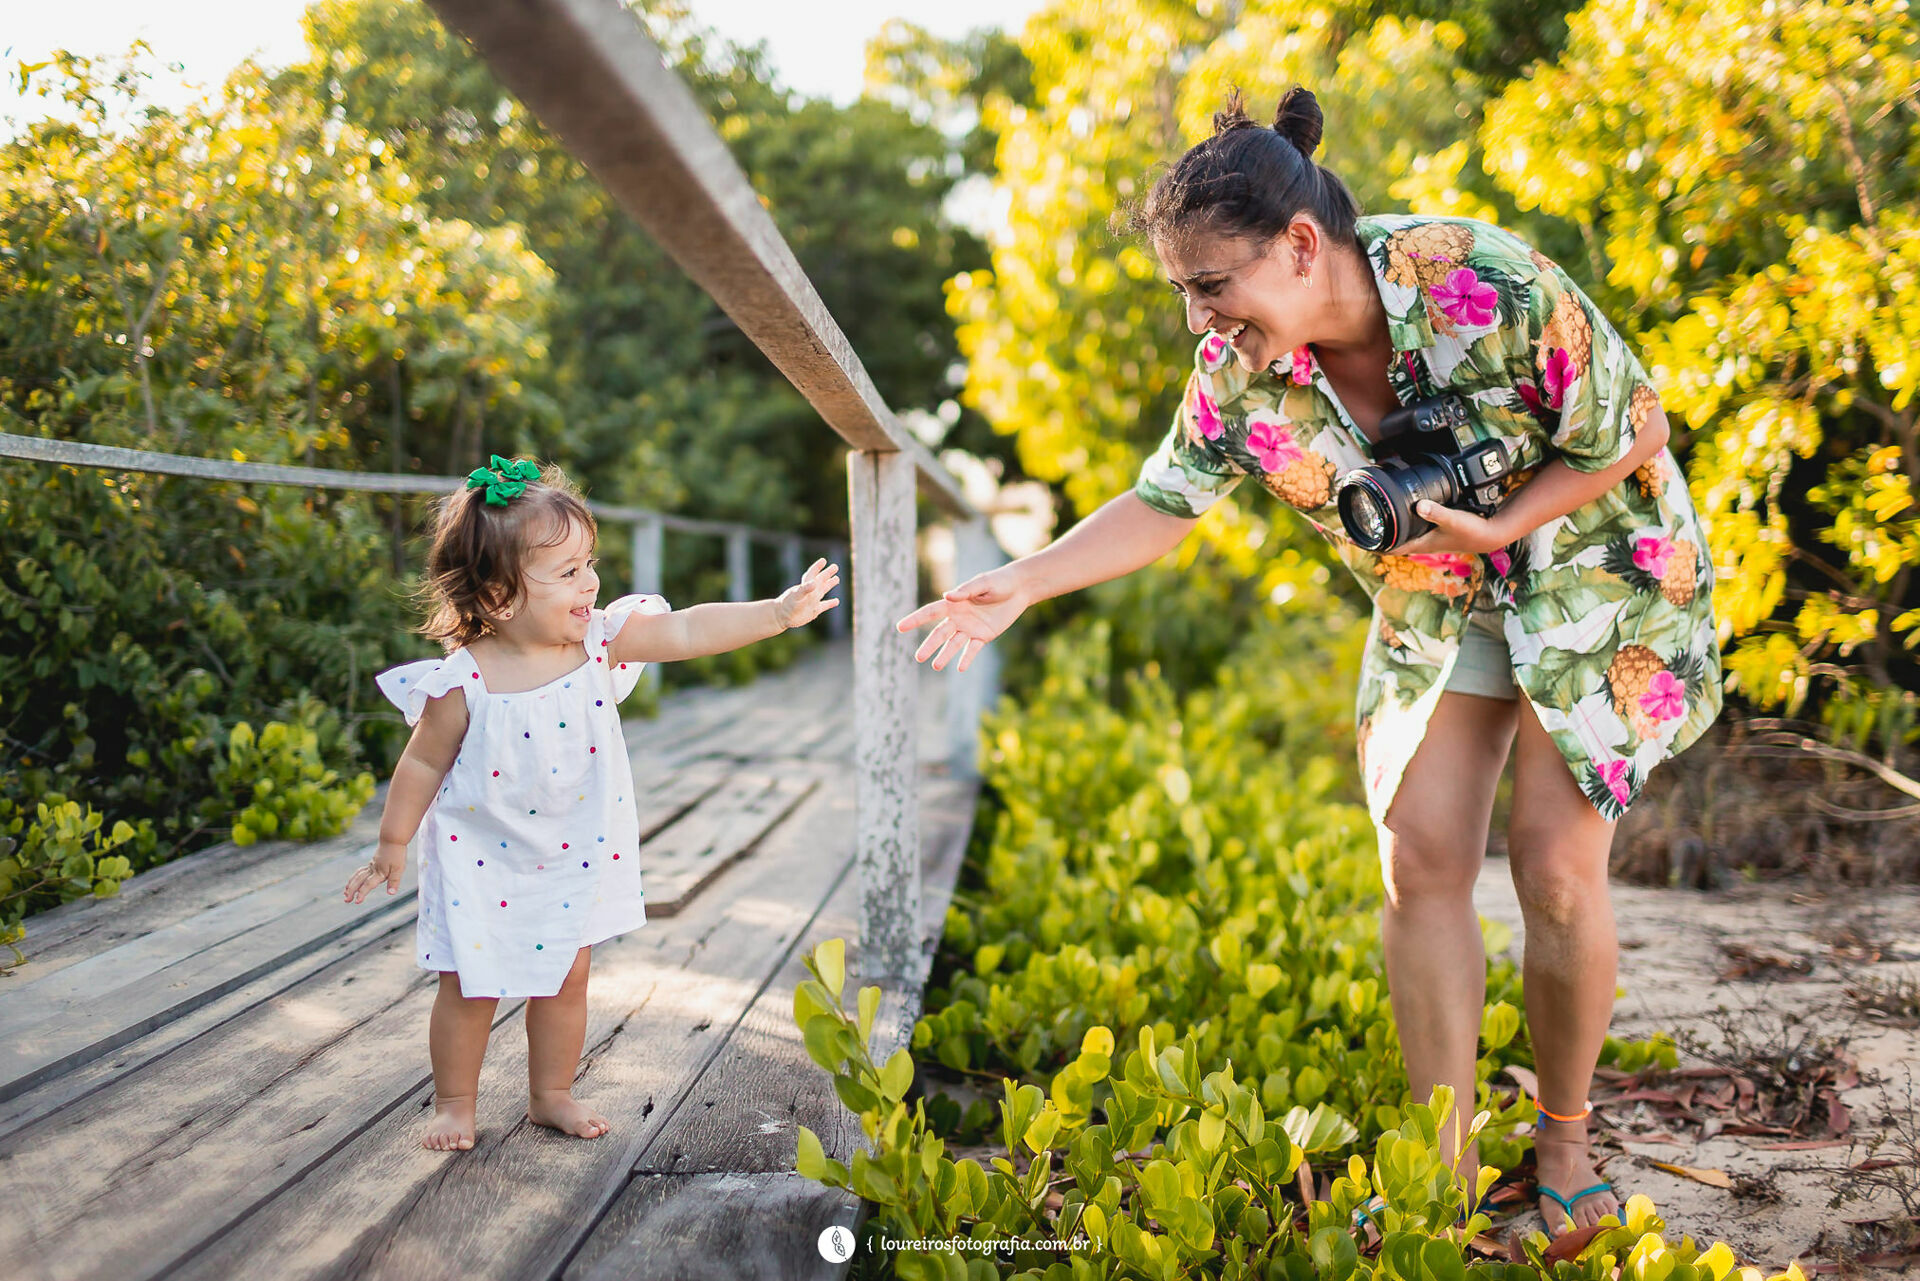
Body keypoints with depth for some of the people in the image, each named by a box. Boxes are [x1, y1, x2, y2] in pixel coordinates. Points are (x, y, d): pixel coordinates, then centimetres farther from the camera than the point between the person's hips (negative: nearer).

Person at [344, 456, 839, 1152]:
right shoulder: (463, 685, -24)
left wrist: (779, 611, -21)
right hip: (482, 861, -4)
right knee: (470, 986, 8)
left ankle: (551, 1094, 34)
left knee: (565, 978, 14)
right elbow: (423, 764, -11)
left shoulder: (601, 640, -15)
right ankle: (454, 1102, 30)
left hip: (571, 858, 4)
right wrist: (392, 846, -2)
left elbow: (689, 630, -15)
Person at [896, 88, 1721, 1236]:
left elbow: (1633, 433, -17)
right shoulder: (1238, 373, -16)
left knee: (1556, 864, -8)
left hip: (1592, 558, -4)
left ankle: (1565, 1143, 16)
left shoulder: (1489, 288, -30)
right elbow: (1166, 502, -6)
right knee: (1420, 860, -5)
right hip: (1435, 598, 4)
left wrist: (1494, 527, -26)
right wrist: (1021, 584, -16)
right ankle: (1446, 1170, 8)